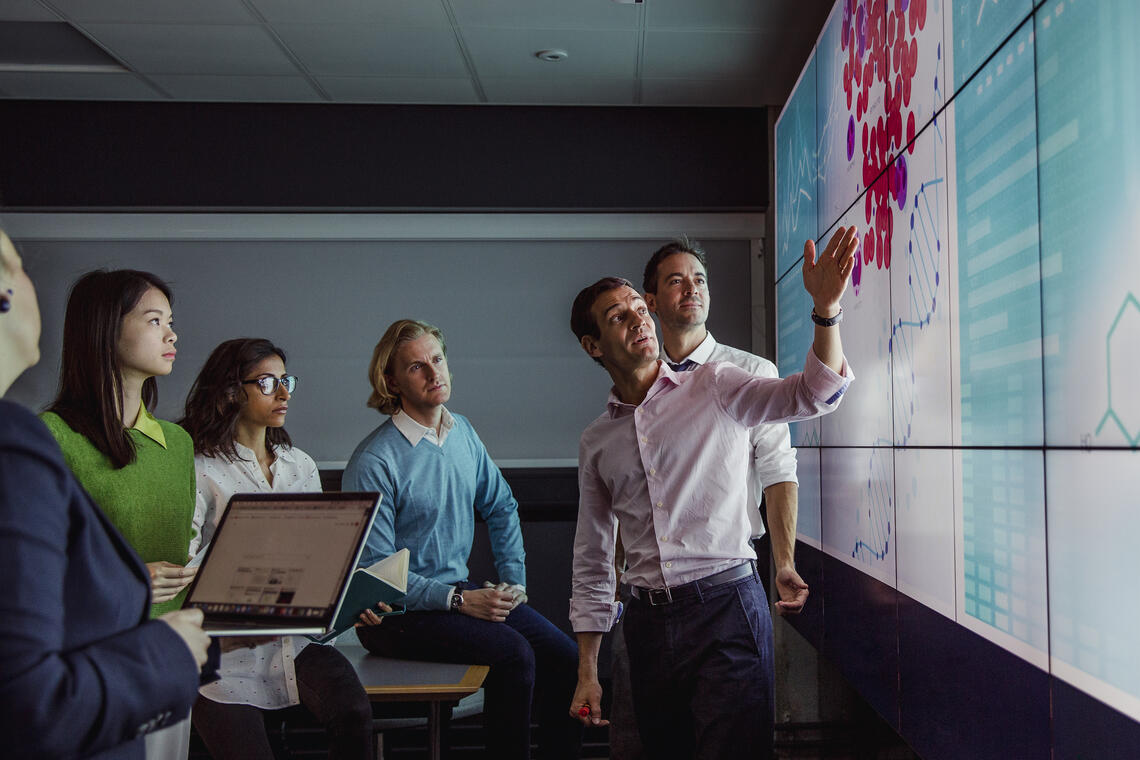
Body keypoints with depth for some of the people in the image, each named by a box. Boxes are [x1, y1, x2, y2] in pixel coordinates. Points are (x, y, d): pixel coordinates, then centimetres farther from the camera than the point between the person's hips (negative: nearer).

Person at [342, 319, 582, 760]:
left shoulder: (462, 433, 8)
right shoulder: (374, 461, -15)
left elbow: (501, 508, 20)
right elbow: (376, 570, -15)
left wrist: (513, 578, 7)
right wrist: (459, 601, -18)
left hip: (460, 589, 7)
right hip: (398, 612, -7)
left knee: (563, 657, -11)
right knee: (514, 653, -27)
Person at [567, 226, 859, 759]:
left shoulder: (714, 388, 2)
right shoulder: (596, 442, 11)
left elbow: (812, 394, -14)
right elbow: (592, 563, 15)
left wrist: (826, 308, -32)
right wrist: (587, 672, 12)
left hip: (726, 604, -3)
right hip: (648, 623, 4)